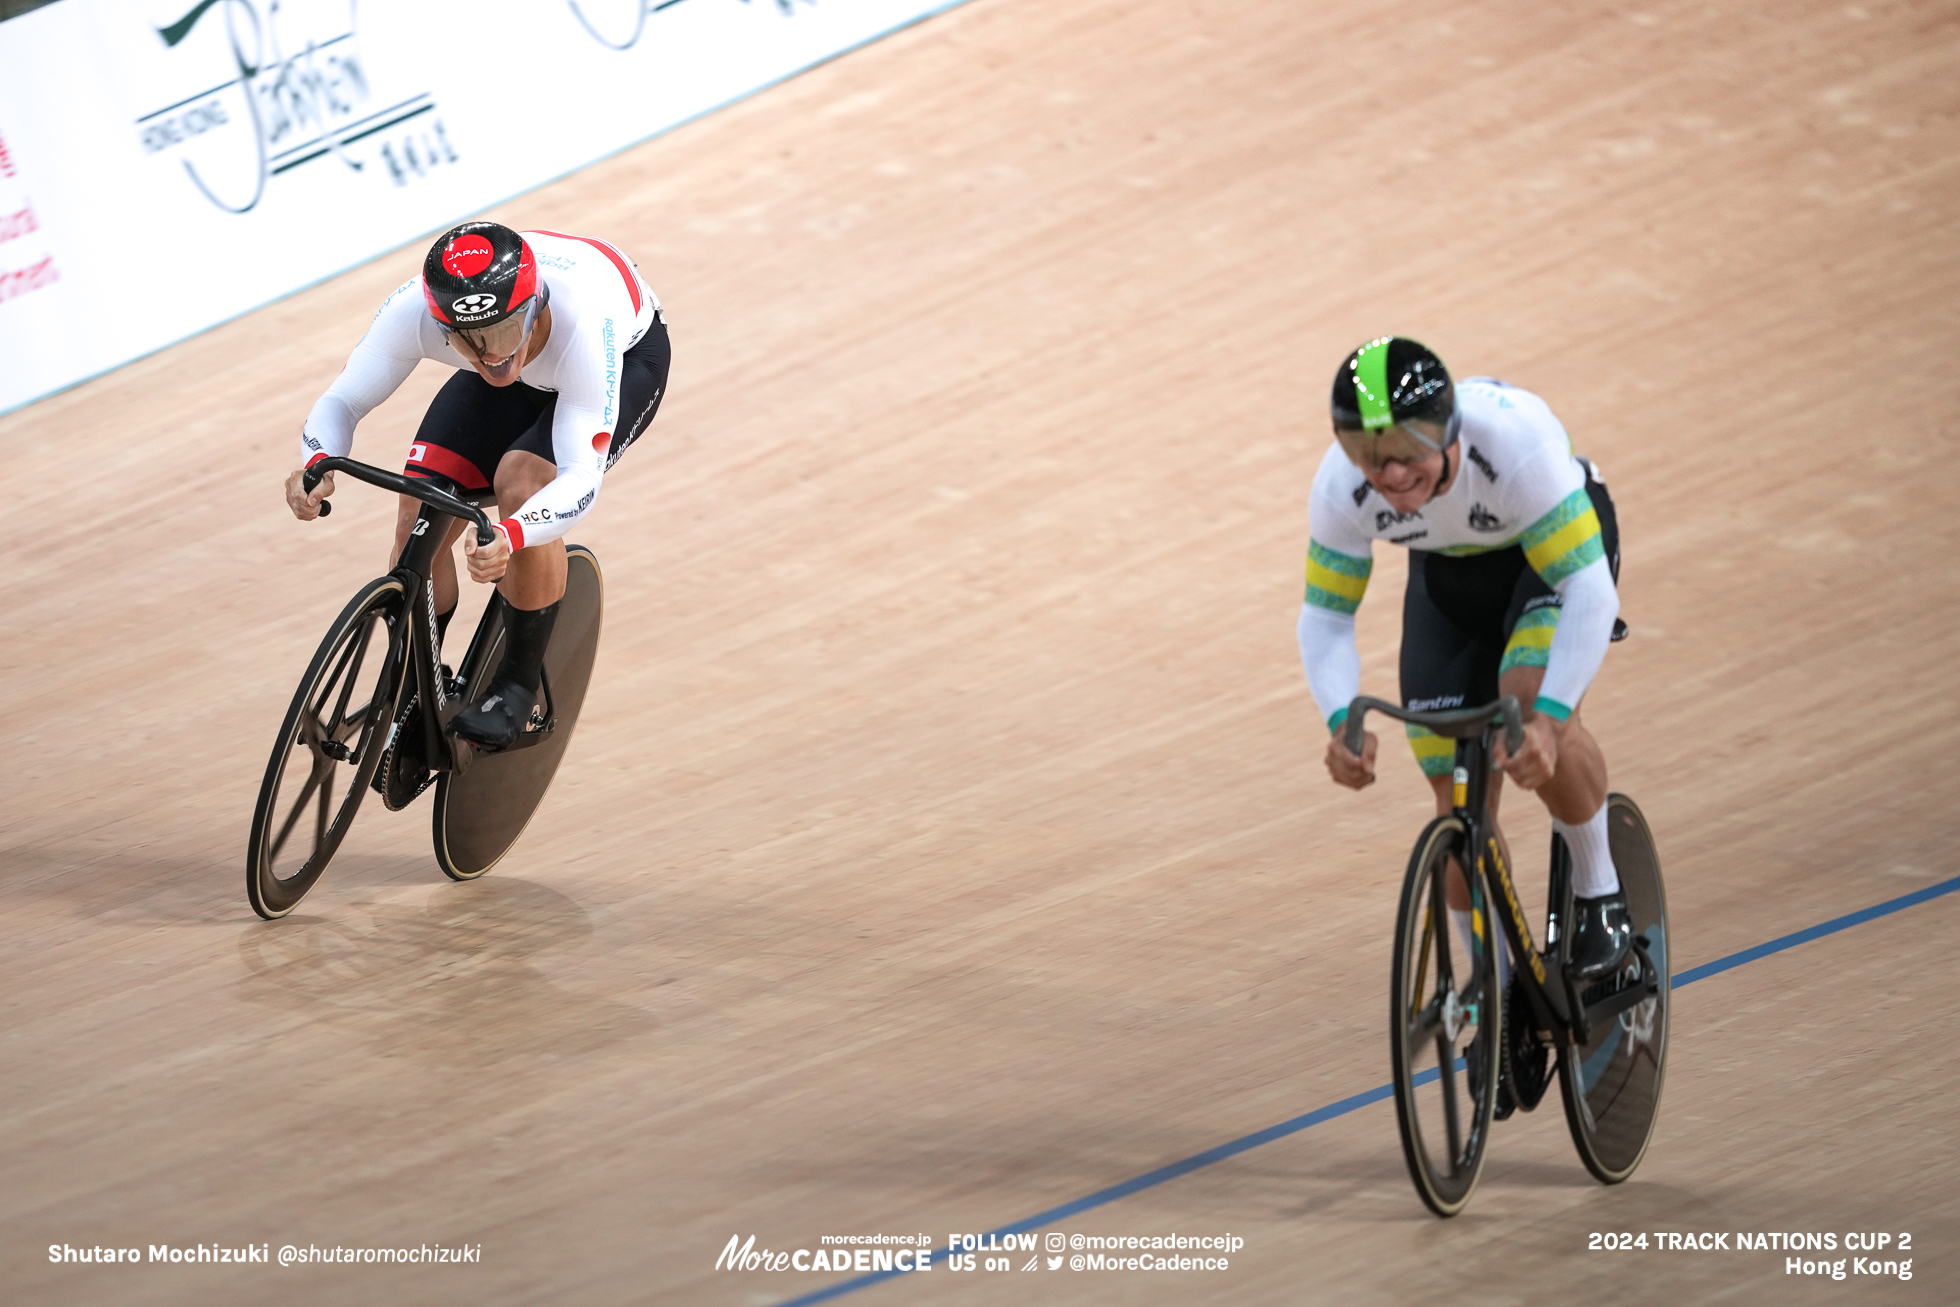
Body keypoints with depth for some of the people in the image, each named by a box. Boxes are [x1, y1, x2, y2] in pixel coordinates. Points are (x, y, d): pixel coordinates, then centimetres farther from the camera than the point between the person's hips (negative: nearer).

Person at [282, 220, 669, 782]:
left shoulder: (582, 319, -44)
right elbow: (341, 401, -23)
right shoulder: (414, 309, -35)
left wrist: (510, 537, -64)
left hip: (627, 355, -4)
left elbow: (581, 476, -45)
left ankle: (519, 681, -9)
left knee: (522, 483, -31)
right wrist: (316, 465, -46)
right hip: (525, 375, 4)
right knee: (418, 520, -14)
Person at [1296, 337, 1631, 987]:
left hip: (1555, 546, -3)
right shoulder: (1341, 487, -31)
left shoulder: (1515, 440, -42)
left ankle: (1599, 891, -8)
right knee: (1461, 804, -2)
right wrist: (1342, 722, -37)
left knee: (1530, 703, -32)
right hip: (1449, 572, 3)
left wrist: (1548, 719, -53)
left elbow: (1590, 592, -40)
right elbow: (1325, 619, -18)